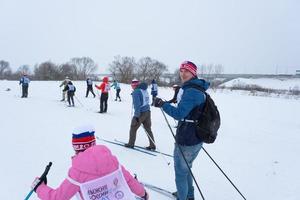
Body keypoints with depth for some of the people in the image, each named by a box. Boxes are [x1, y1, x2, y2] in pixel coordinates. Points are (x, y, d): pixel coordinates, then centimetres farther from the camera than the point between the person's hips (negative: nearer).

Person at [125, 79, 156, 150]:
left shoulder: (136, 92, -13)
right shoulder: (144, 90, 11)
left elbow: (137, 104, -19)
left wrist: (136, 115, -19)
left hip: (141, 113, -7)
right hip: (147, 111, 7)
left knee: (133, 128, 9)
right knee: (148, 129, 13)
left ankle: (131, 144, 20)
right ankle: (152, 145, 16)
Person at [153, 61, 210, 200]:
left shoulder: (191, 91, -22)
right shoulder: (199, 90, 10)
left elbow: (179, 114, -29)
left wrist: (162, 104, -20)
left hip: (186, 141, -10)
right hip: (197, 139, 10)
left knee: (180, 171, 9)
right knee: (186, 168, 27)